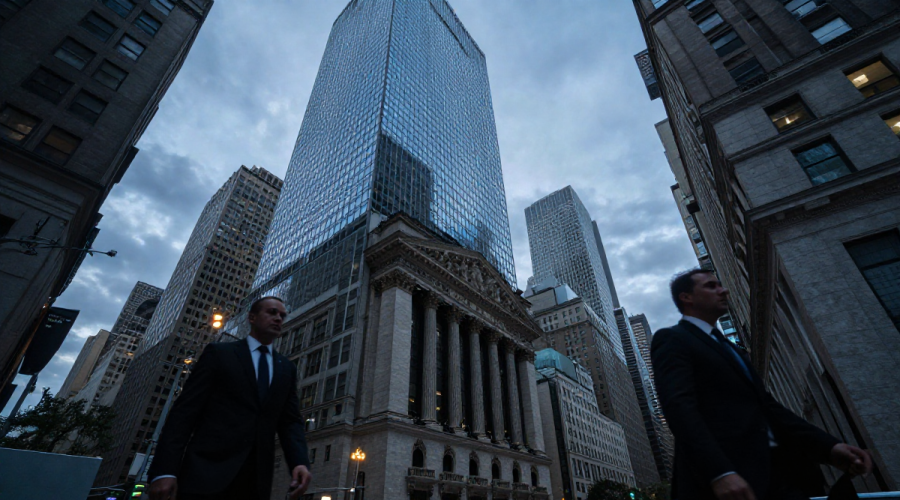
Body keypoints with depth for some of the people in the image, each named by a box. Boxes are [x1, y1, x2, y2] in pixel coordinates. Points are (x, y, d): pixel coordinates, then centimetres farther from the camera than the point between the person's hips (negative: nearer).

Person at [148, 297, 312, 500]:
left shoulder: (287, 369, 14)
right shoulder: (219, 353, 6)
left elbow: (290, 421, 8)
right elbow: (185, 410, -1)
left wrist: (300, 461, -10)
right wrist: (164, 470, -12)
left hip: (256, 478, 4)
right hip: (207, 470, -3)